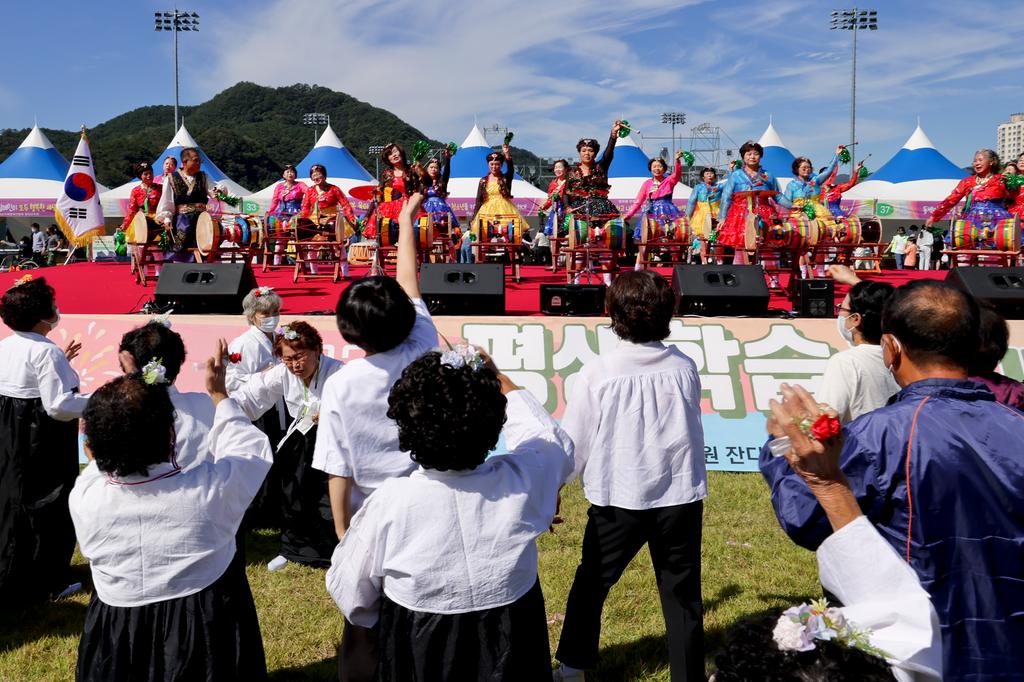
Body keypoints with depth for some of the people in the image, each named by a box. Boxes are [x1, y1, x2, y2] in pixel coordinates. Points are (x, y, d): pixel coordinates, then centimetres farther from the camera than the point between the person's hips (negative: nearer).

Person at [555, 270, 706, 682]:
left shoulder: (597, 373, -14)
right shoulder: (684, 367, -5)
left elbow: (573, 444, -5)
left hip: (620, 499, -2)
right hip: (681, 497, 2)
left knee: (591, 584, 18)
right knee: (682, 594, 15)